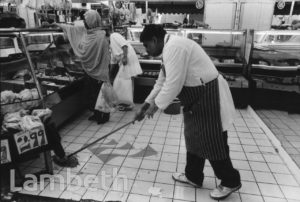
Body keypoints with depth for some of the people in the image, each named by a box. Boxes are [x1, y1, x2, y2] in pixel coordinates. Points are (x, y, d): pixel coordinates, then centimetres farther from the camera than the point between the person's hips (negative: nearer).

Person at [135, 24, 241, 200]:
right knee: (193, 138, 18)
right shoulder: (170, 48, 14)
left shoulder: (174, 47, -21)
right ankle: (193, 176, 36)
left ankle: (230, 182, 24)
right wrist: (147, 103, 19)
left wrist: (155, 106, -11)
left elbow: (173, 85, -25)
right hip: (197, 98, 11)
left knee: (212, 142, 2)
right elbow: (163, 81, 19)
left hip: (209, 97, -11)